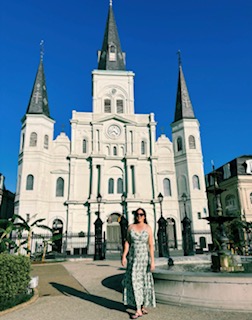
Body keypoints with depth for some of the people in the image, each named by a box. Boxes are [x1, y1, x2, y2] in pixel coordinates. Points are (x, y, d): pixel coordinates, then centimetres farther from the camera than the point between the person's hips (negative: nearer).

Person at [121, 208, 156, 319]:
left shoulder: (148, 228, -5)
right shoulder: (131, 227, -1)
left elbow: (151, 245, -7)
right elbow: (127, 242, 1)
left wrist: (152, 261, -11)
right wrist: (124, 256, -8)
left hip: (144, 257, -1)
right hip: (133, 258, 1)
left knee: (144, 281, 8)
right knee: (134, 281, -5)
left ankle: (143, 307, 23)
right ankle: (138, 310, 0)